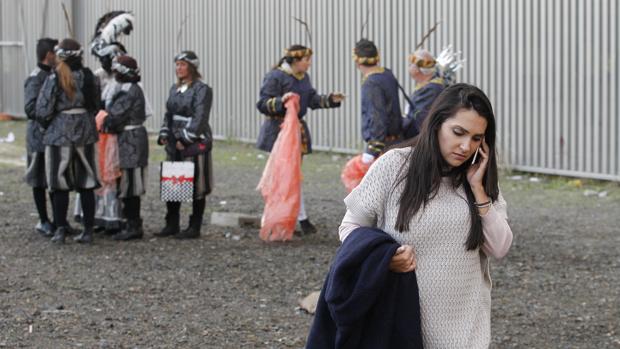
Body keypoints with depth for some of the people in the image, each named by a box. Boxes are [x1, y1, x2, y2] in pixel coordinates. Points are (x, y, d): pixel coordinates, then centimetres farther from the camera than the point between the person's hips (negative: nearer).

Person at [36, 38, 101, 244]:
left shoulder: (54, 79, -12)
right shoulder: (88, 77, 2)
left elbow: (43, 110, -11)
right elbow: (96, 105, 8)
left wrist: (46, 122, 9)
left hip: (60, 133, -4)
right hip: (85, 133, 4)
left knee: (60, 183, 3)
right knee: (86, 184, 8)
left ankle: (60, 230, 2)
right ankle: (88, 230, 10)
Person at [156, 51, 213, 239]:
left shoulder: (202, 89, -9)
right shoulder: (175, 89, 16)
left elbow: (200, 118, -16)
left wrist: (185, 139, -19)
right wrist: (164, 134, 7)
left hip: (195, 144, -8)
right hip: (175, 145, 8)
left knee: (197, 188, -1)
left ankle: (195, 227, 6)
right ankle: (171, 225, 18)